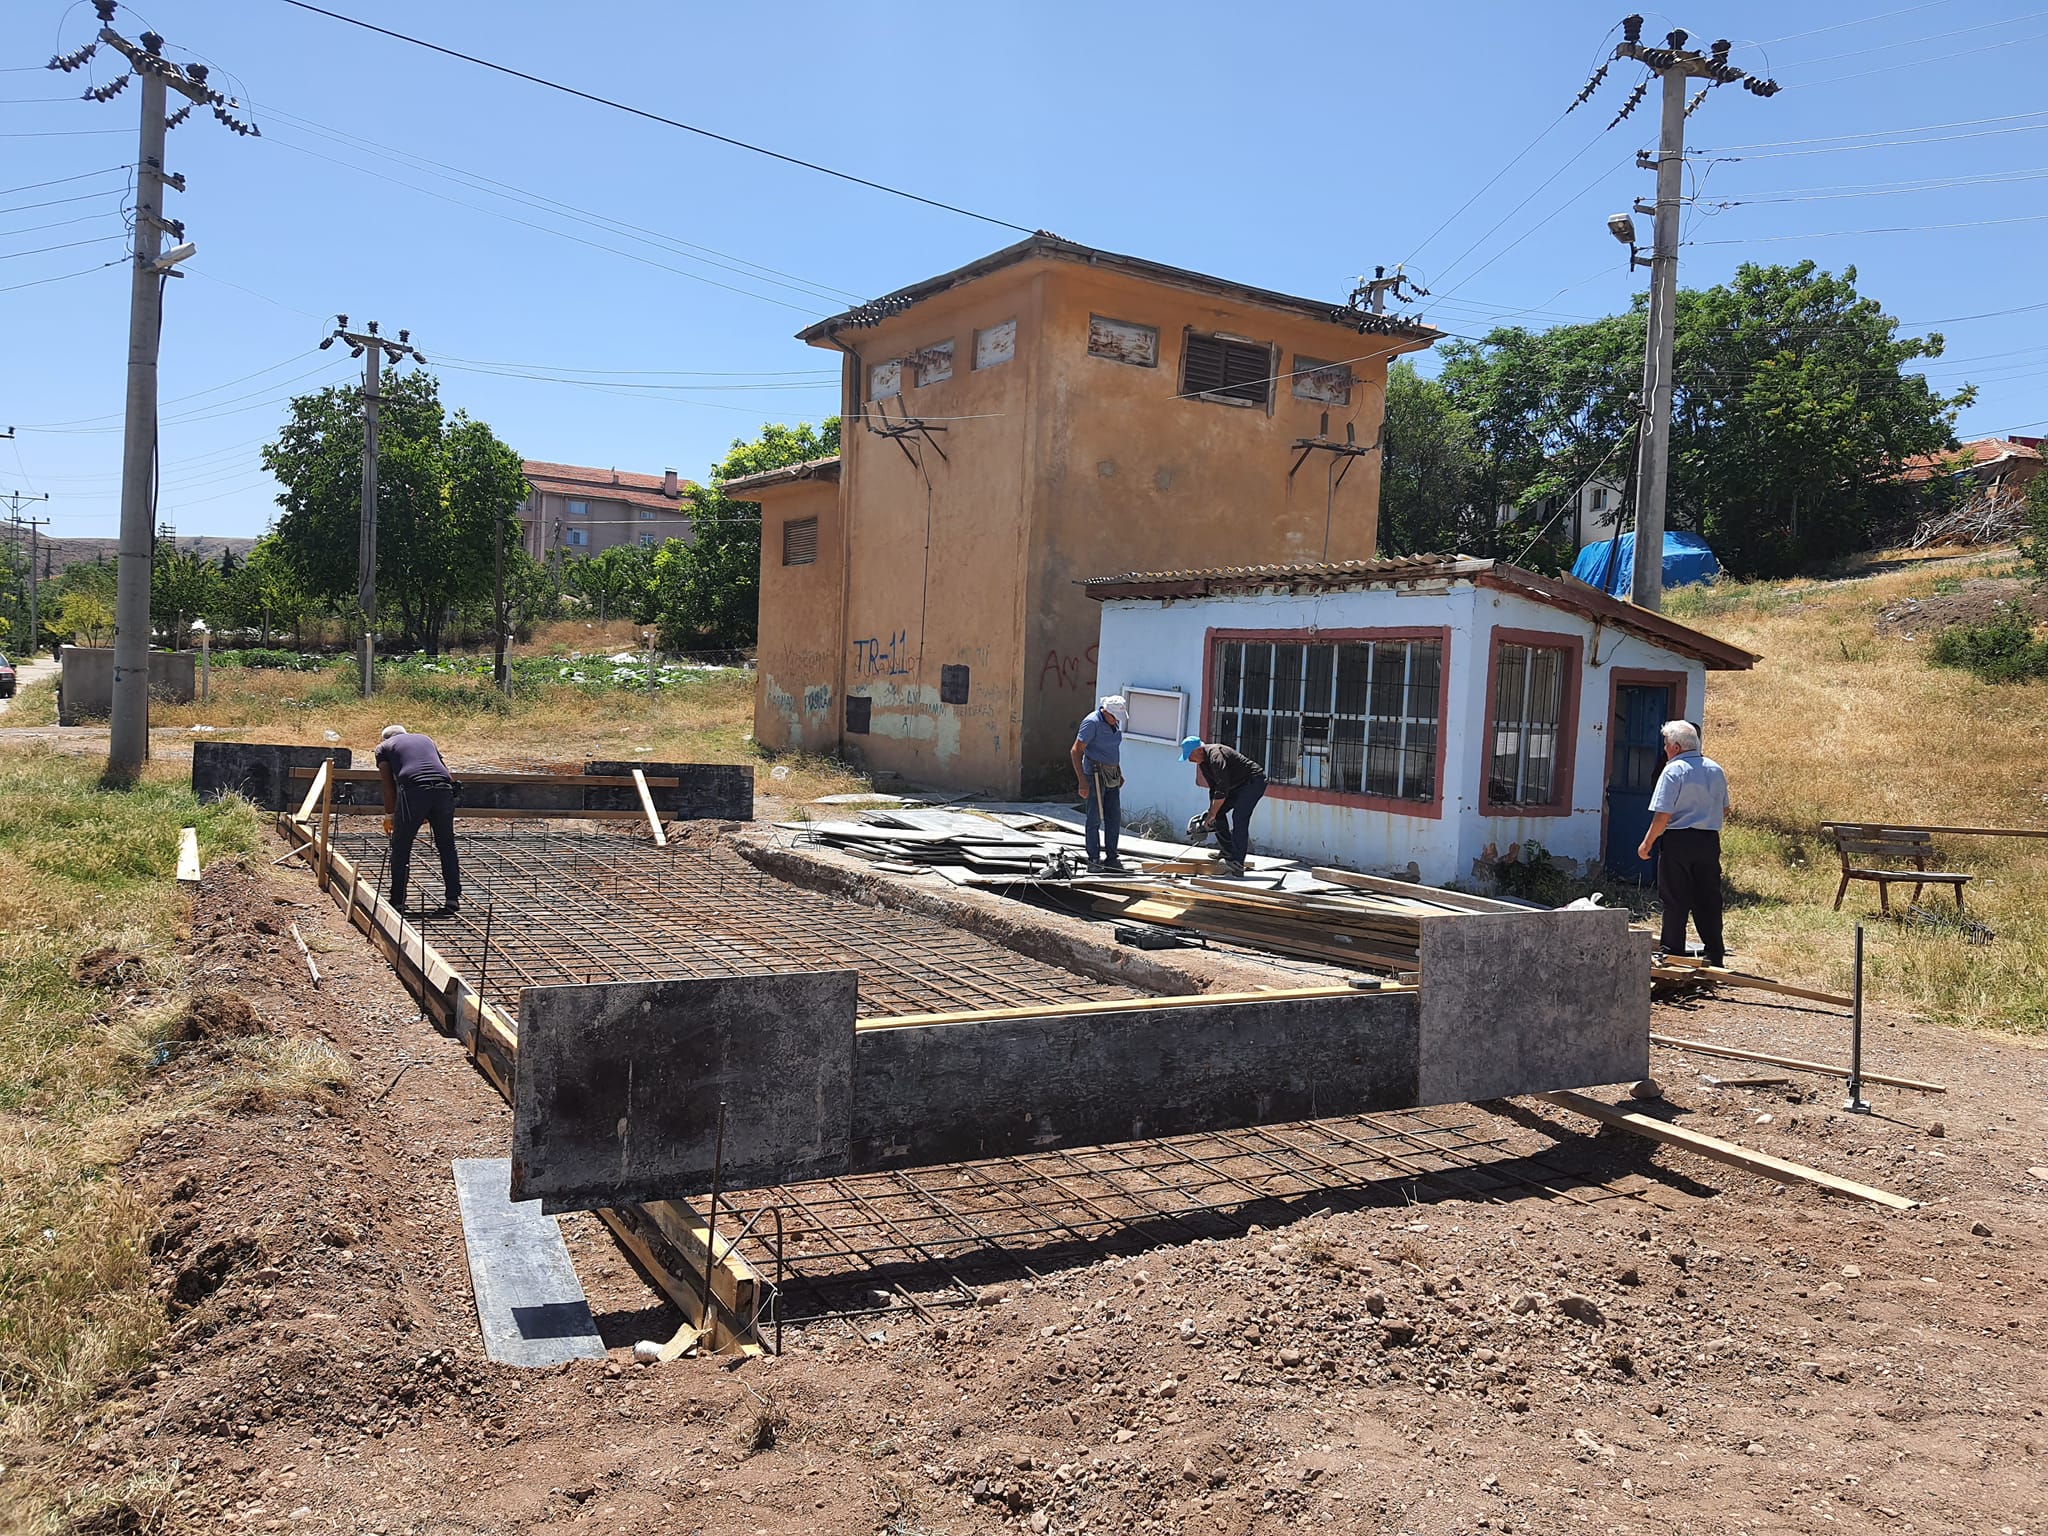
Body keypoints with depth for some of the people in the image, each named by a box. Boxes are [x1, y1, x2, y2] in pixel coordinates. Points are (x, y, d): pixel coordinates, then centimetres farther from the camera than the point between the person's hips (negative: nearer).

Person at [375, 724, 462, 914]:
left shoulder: (384, 747, 24)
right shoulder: (426, 739, 34)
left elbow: (389, 785, 14)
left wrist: (389, 816, 22)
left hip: (414, 790, -3)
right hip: (444, 789, 3)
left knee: (401, 848, 10)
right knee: (447, 846, 16)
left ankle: (398, 901, 13)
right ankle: (453, 898, 13)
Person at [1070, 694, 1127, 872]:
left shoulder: (1114, 723, 8)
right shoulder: (1092, 722, -16)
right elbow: (1075, 751, -17)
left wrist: (1119, 773, 22)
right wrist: (1082, 781, -22)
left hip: (1112, 773, 8)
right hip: (1095, 774, -8)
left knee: (1114, 817, 8)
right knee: (1095, 817, -3)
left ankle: (1111, 858, 15)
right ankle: (1094, 860, 4)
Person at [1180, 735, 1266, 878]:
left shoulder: (1216, 756, -28)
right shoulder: (1203, 762, 3)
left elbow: (1222, 789, -31)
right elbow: (1213, 788, 9)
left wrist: (1212, 814, -25)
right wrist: (1211, 811, 2)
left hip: (1255, 781, -10)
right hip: (1238, 785, 10)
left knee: (1239, 817, -22)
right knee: (1218, 812, 5)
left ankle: (1237, 864, -28)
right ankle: (1229, 851, 12)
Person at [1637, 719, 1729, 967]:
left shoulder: (1673, 771, -12)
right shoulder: (1715, 769, 10)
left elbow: (1662, 816, -16)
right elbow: (1724, 810, 17)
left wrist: (1647, 843, -8)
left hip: (1679, 841, -6)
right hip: (1710, 842, 6)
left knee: (1674, 901, 2)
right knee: (1708, 900, 10)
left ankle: (1673, 952, 6)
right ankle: (1715, 955, 13)